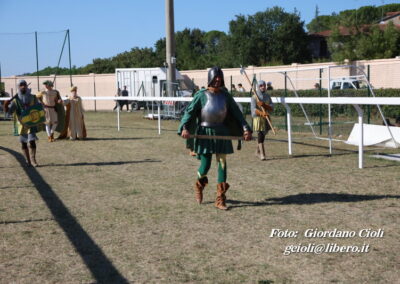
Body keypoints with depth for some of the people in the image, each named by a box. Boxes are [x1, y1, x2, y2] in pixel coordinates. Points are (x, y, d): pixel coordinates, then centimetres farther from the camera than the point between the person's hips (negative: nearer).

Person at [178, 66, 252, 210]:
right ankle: (199, 185, 32)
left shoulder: (225, 95, 5)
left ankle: (220, 199, 8)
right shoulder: (202, 95, -4)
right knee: (205, 165, -3)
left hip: (221, 133, 3)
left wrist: (245, 128, -3)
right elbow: (189, 111, -10)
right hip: (205, 132, -3)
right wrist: (184, 128, -26)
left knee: (222, 163, 1)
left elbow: (236, 113, 8)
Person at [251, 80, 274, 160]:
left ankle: (258, 151, 32)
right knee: (260, 135, -13)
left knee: (263, 134, 14)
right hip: (258, 118, -5)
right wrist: (262, 113, -33)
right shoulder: (254, 97, -5)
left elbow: (272, 108, 1)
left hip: (266, 118, 5)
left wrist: (264, 105, -18)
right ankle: (262, 154, -17)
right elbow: (253, 109, -16)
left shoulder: (268, 96, 10)